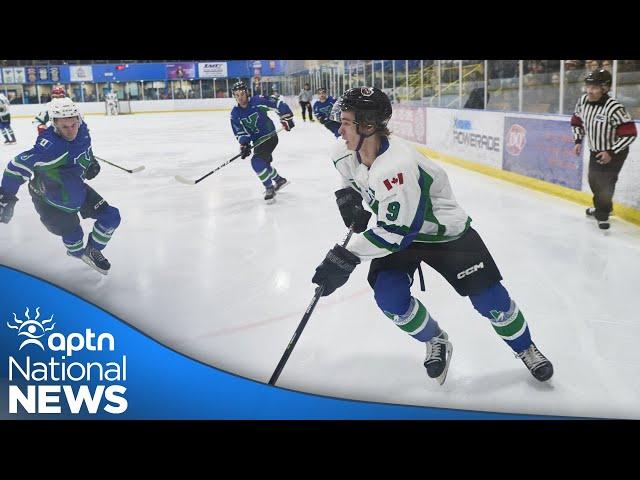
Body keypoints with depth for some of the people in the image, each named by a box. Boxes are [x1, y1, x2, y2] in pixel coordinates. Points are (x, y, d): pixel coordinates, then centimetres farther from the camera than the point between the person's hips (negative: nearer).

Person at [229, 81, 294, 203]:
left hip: (270, 137, -7)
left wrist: (286, 118, -17)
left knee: (257, 161, -22)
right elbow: (240, 133, -2)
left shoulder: (258, 101, -18)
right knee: (263, 163, 23)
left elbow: (278, 105, -13)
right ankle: (280, 180, 48)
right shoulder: (235, 114, -3)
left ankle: (269, 188, -7)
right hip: (257, 141, 7)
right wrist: (244, 145, -18)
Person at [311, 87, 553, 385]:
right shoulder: (345, 155, -13)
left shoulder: (396, 166, -38)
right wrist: (348, 197, -7)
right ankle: (436, 343, 17)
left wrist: (347, 257, -34)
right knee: (389, 298, -12)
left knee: (490, 299, -3)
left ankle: (526, 349, 26)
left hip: (446, 234, -6)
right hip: (395, 230, 6)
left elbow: (397, 233, -35)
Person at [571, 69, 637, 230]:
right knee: (593, 180, 18)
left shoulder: (614, 108, -32)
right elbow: (577, 120, 9)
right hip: (595, 150, 7)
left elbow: (630, 133, -29)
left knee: (605, 183, -9)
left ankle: (602, 214, 10)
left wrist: (611, 153, -27)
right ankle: (602, 206, 42)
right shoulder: (583, 100, -12)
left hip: (615, 152, -7)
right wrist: (578, 141, 2)